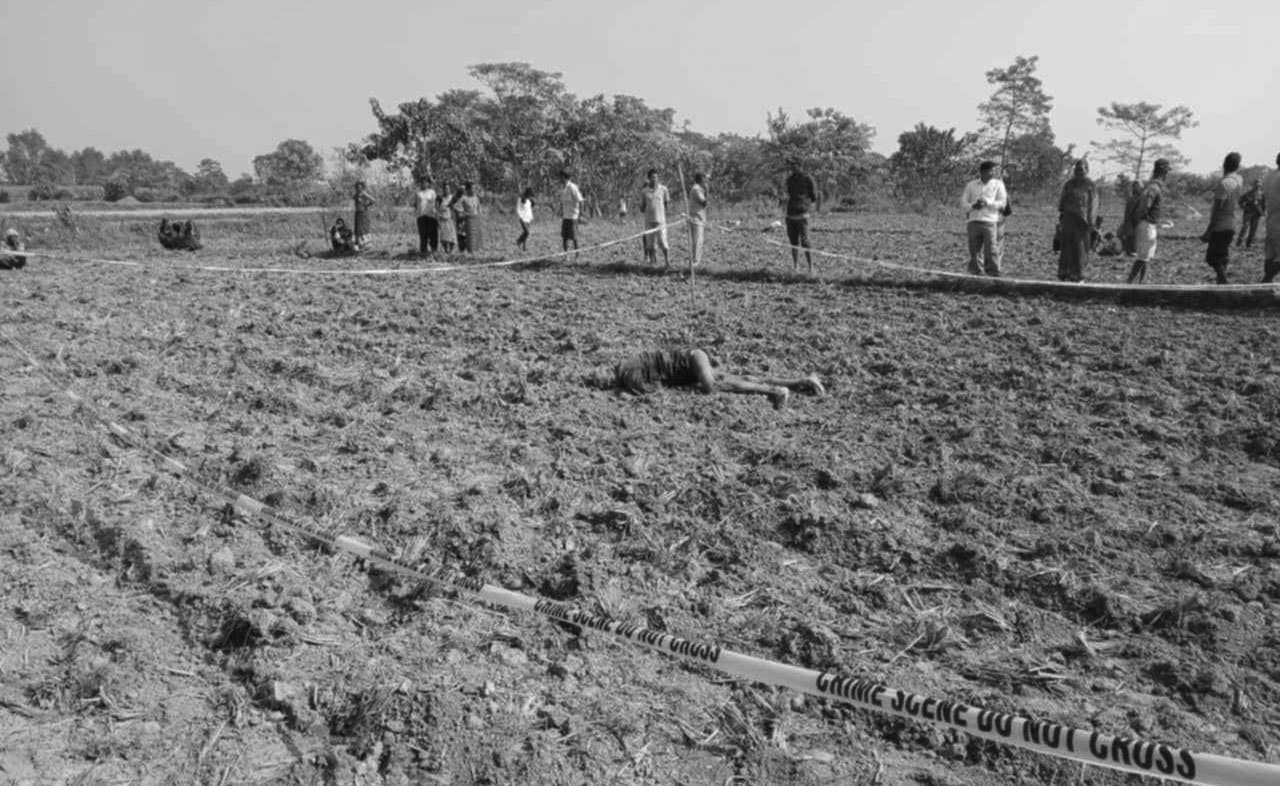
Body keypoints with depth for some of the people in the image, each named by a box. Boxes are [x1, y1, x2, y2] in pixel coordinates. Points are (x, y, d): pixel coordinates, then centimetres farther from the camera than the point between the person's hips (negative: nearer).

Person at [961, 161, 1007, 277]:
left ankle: (995, 275, -9)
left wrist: (987, 202, -12)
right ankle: (975, 274, 11)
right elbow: (963, 201, 9)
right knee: (973, 251, 2)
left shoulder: (997, 184, 10)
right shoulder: (971, 185, 14)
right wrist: (972, 206, -12)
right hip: (973, 222, 2)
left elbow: (1002, 203, 3)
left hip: (989, 222, -2)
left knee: (990, 251, -10)